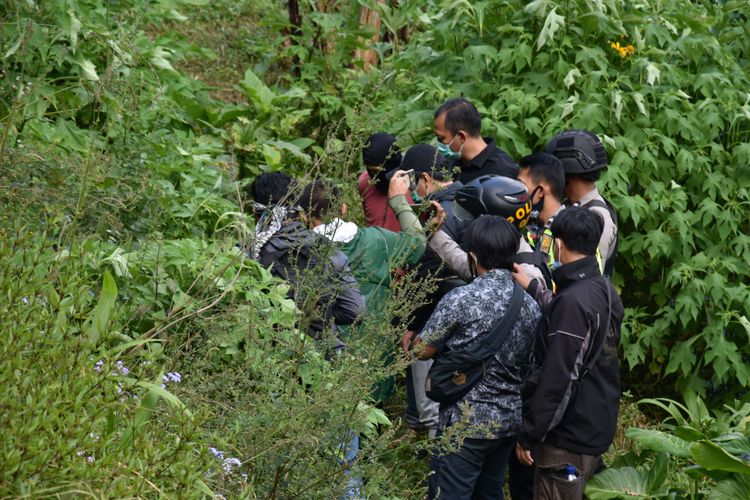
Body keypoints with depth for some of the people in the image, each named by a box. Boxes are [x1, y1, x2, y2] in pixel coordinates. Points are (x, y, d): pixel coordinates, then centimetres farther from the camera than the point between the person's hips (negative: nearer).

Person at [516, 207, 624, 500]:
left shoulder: (572, 301, -23)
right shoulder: (606, 291, 5)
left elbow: (558, 379, -24)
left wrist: (530, 434, -16)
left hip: (569, 435, -9)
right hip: (598, 426, 9)